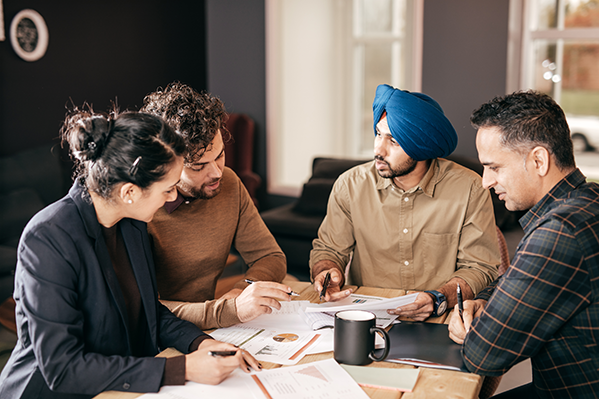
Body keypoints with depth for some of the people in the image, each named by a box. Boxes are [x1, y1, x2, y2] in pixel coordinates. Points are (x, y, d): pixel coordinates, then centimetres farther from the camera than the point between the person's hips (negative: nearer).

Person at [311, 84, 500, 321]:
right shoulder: (350, 185, -1)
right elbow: (327, 249, 10)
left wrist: (439, 299, -20)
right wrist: (328, 274, -13)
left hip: (438, 325, -1)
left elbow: (479, 267, -3)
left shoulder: (468, 190, -6)